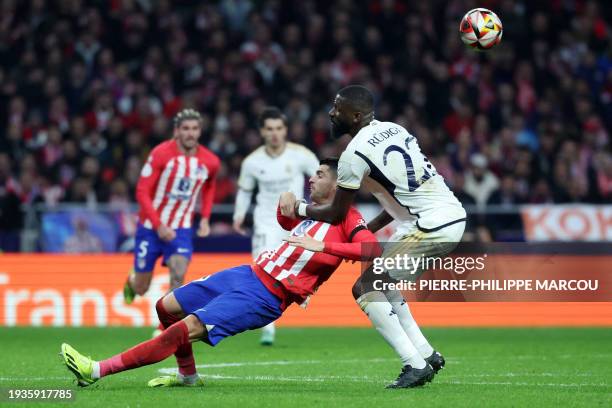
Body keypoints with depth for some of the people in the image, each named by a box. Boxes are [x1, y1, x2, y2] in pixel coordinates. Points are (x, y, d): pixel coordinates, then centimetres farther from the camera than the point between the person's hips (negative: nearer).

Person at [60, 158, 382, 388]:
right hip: (249, 273, 10)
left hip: (266, 296, -10)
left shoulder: (346, 217, -7)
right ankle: (188, 375, 27)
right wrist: (286, 202, 14)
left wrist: (322, 246, -32)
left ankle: (97, 371, -21)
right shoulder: (314, 209, 17)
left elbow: (374, 249, -26)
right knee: (167, 307, 12)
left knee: (186, 329, -21)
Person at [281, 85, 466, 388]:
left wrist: (298, 209, 18)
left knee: (365, 288, -2)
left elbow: (336, 214, 1)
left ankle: (415, 364, -6)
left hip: (431, 226, -9)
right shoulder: (395, 130, 15)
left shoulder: (355, 154, -10)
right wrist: (371, 228, 23)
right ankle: (426, 354, 22)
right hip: (453, 216, 9)